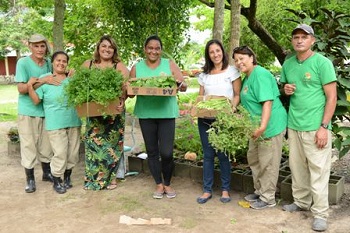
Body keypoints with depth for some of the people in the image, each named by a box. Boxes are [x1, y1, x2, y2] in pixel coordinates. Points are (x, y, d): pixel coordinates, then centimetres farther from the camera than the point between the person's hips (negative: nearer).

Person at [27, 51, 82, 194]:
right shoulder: (43, 79, -1)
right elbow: (36, 101, -3)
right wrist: (30, 86, -14)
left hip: (74, 122, 4)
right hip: (55, 124, -4)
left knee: (73, 153, 11)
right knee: (60, 154, -5)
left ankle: (67, 177, 31)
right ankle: (56, 182, 14)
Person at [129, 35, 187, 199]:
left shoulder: (170, 64, 4)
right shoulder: (137, 67, 7)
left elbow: (184, 87, 2)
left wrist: (177, 82, -20)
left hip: (167, 113, -2)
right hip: (146, 114, 2)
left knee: (166, 152, -5)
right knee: (152, 151, 9)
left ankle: (167, 183, 20)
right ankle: (159, 184, 26)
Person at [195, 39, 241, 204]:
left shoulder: (232, 71, 1)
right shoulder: (204, 74, 12)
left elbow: (237, 95, 0)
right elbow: (200, 97, 15)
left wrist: (232, 108, -18)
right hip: (205, 118, 3)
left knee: (223, 154, 1)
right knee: (208, 154, 7)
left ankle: (225, 189, 16)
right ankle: (207, 190, 16)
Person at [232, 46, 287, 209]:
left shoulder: (260, 74, -17)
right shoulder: (247, 78, 13)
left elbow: (267, 102, -26)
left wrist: (263, 126, -33)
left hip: (270, 125, -11)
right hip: (257, 126, 11)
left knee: (268, 163, 1)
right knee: (253, 159, 20)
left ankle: (268, 198, 15)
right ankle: (259, 191, 36)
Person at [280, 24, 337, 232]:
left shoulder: (322, 62, -6)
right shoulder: (288, 64, 10)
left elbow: (331, 97, -8)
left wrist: (324, 126, -14)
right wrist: (286, 89, -1)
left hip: (315, 127, -5)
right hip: (294, 125, 6)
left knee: (318, 171, -1)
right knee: (297, 168, 13)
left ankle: (320, 214, 8)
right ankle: (301, 202, 29)